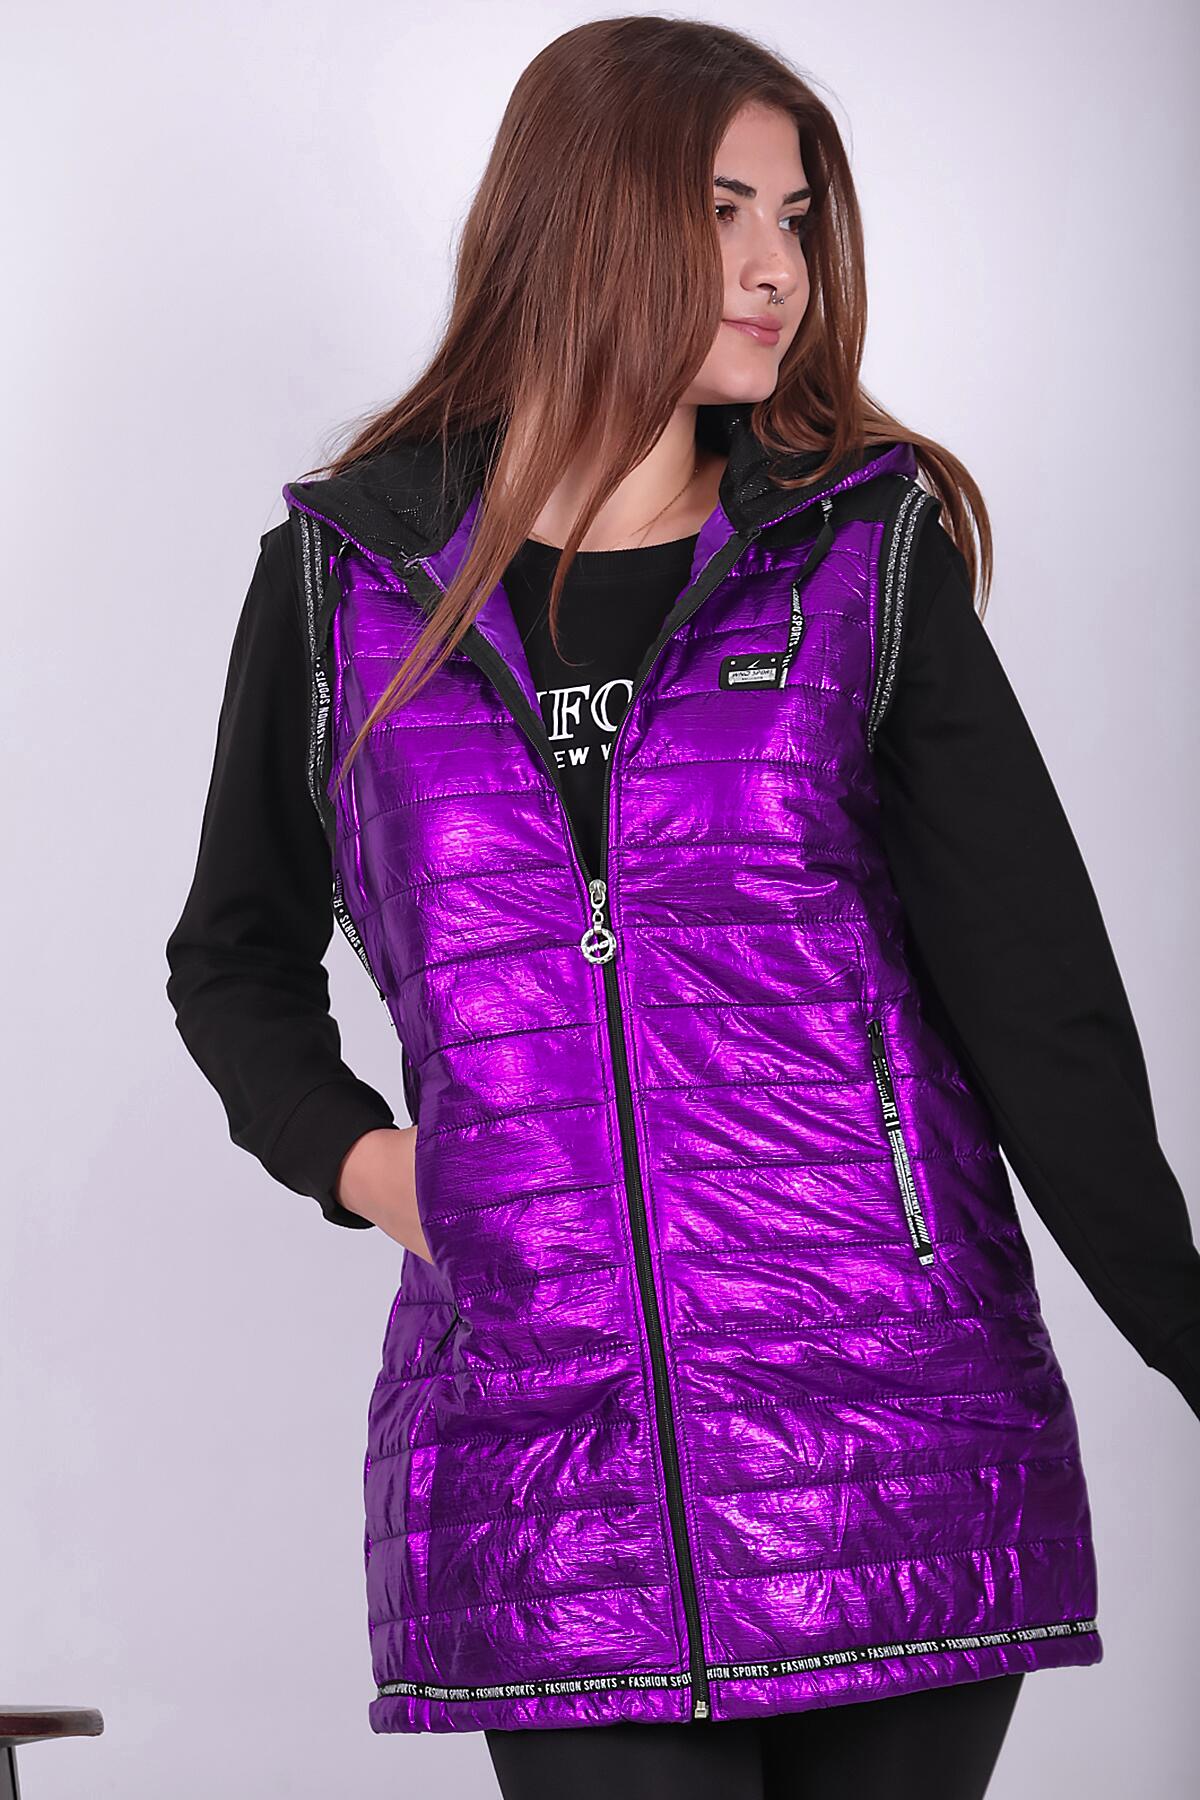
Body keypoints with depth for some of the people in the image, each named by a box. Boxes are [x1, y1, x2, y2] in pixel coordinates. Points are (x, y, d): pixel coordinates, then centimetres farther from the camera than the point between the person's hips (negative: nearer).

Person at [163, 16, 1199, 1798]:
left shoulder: (866, 555, 6)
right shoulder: (348, 581, 7)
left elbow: (1037, 985, 4)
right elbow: (237, 958, 21)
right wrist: (353, 1157, 3)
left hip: (892, 1424, 0)